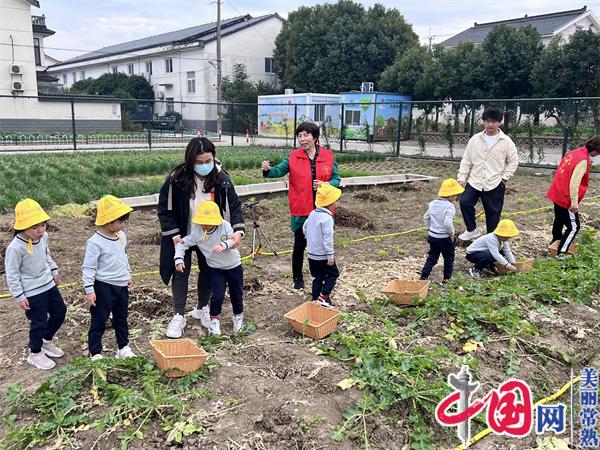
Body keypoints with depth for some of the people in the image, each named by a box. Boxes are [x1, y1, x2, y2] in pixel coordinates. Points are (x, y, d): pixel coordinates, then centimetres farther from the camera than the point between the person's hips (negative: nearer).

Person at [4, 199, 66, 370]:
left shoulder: (43, 237, -5)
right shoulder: (15, 248, -26)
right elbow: (12, 274, -18)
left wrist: (54, 272, 19)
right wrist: (19, 296, -15)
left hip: (49, 284, 7)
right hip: (32, 292, -7)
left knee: (60, 311, 16)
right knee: (39, 322, 4)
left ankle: (46, 342, 38)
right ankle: (35, 353, 28)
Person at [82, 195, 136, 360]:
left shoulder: (121, 236, 4)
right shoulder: (95, 242, -18)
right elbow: (88, 267, -16)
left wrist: (128, 275, 25)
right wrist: (89, 290, -17)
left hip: (122, 286, 7)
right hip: (103, 287, -7)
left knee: (121, 319, 19)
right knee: (99, 322, 5)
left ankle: (123, 348, 32)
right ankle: (95, 354, 16)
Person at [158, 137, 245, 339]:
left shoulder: (221, 178, -18)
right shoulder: (176, 179, -23)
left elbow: (234, 206, -12)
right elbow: (165, 209, -13)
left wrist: (238, 230, -27)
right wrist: (174, 235, -18)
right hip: (182, 236, -2)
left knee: (207, 270, 15)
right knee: (181, 273, 3)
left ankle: (202, 308, 35)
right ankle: (179, 316, 15)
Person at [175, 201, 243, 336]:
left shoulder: (225, 225, -17)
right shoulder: (196, 233, -15)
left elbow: (234, 240, -23)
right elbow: (182, 243, -8)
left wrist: (224, 245, -43)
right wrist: (178, 258, -21)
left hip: (234, 266, 1)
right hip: (215, 269, 0)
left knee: (237, 294, 13)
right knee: (218, 295, -13)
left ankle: (238, 317, 43)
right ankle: (214, 320, 15)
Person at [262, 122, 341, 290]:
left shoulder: (328, 156, -1)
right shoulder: (293, 157, -4)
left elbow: (336, 179, 2)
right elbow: (279, 170, -15)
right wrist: (268, 170, -36)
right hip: (301, 211, -1)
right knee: (300, 245, 9)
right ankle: (298, 278, 27)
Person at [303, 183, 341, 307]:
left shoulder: (313, 214, 5)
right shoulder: (327, 218, -20)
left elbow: (304, 228, 17)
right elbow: (327, 238, -23)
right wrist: (330, 255, -20)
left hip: (311, 254, 8)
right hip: (323, 255, -8)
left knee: (318, 276, 16)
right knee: (333, 274, 8)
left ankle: (316, 298, 18)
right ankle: (324, 296, -2)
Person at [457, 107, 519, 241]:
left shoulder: (506, 141, -2)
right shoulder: (475, 139, 5)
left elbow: (513, 161, 4)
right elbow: (466, 160, 8)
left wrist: (504, 177, -5)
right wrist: (461, 177, 0)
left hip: (495, 184, -2)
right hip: (474, 182, 2)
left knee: (493, 212, 4)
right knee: (465, 202, -16)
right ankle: (472, 230, 4)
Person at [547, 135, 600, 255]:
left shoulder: (574, 153, 7)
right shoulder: (583, 160, -21)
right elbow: (574, 183, -26)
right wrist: (574, 202, -26)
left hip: (557, 194, 9)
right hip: (566, 198, -9)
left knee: (559, 220, 27)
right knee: (574, 227, -1)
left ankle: (555, 242, 44)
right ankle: (560, 253, 0)